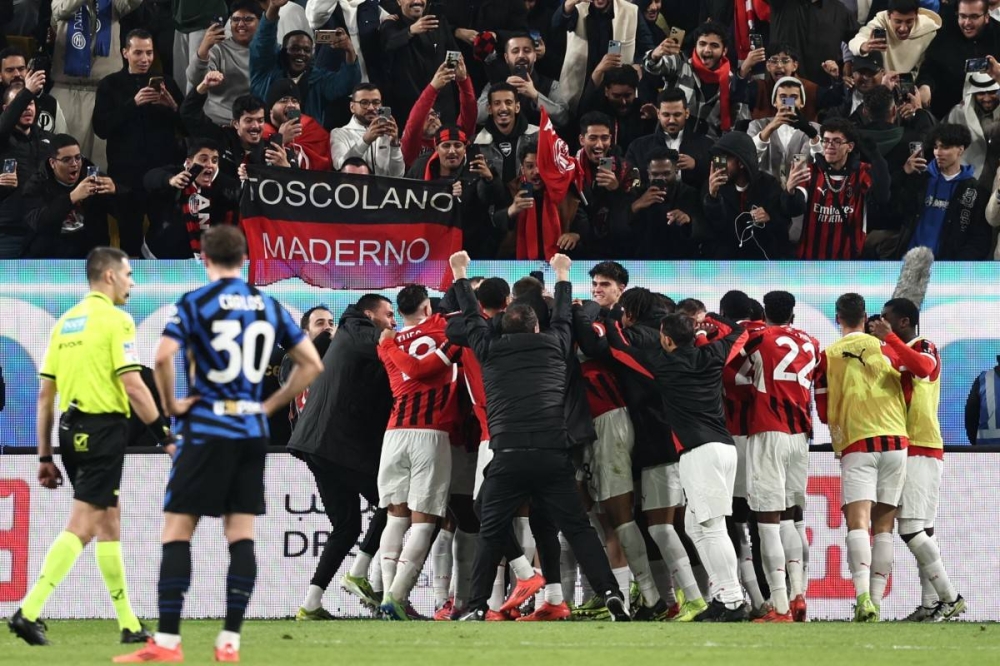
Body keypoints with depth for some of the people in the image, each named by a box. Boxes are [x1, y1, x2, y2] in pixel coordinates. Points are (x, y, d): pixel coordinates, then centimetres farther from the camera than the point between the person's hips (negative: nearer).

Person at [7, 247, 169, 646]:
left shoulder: (65, 322, 13)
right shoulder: (116, 320, -8)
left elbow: (45, 395, 12)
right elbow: (132, 386, -15)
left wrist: (45, 456, 15)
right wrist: (164, 434, -6)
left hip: (70, 430, 8)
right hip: (104, 429, -8)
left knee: (109, 524, 14)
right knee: (81, 527, -9)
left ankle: (129, 624, 18)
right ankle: (29, 611, -18)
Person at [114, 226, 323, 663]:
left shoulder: (195, 302, -5)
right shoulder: (269, 307, 9)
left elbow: (163, 356, -20)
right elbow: (312, 364, 11)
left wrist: (170, 405, -5)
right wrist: (271, 405, 14)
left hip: (208, 430, -5)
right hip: (253, 431, 5)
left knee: (176, 531, -1)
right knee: (241, 535, 5)